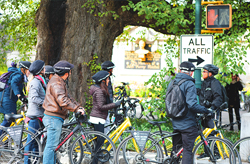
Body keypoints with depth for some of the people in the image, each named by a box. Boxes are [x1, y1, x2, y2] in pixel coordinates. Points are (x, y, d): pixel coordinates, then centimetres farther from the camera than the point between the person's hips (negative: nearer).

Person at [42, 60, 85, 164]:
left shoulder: (60, 82, 17)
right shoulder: (56, 83, -18)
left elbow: (68, 97, 21)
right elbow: (63, 101, -29)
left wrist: (79, 106, 9)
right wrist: (76, 108, -23)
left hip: (56, 118, 11)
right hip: (53, 118, -11)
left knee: (53, 144, 17)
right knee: (51, 145, -8)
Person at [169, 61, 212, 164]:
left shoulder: (171, 83, 9)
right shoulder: (189, 84, -15)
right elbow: (192, 104, -25)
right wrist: (206, 110, -15)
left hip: (175, 124, 7)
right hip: (188, 124, -7)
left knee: (176, 150, 17)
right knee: (187, 150, -3)